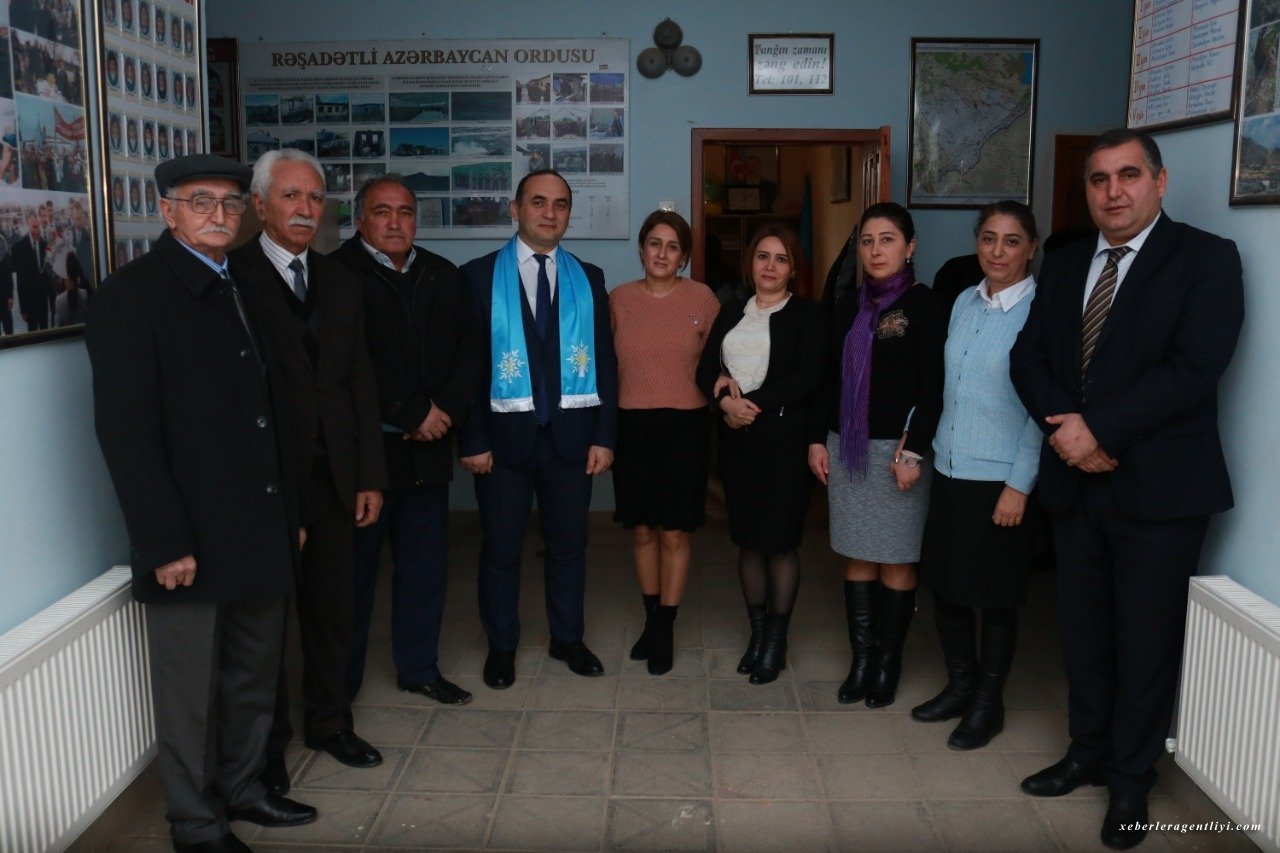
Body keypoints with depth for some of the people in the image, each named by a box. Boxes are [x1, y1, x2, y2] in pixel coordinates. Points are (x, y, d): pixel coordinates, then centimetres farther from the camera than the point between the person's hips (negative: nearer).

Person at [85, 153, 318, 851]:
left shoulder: (242, 293, 13)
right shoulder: (130, 295, -9)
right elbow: (125, 431, -14)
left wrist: (291, 508, 13)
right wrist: (165, 543, -17)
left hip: (261, 529, 7)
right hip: (191, 542, -7)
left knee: (254, 672, 18)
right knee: (191, 689, 8)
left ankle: (242, 789, 36)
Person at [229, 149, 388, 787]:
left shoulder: (339, 283, 11)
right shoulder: (232, 277, -8)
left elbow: (360, 382, 11)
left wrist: (369, 476, 7)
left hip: (334, 478, 5)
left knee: (331, 609, 15)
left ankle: (329, 722, 33)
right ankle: (266, 741, 27)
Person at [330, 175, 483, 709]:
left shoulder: (442, 276, 13)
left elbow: (468, 348, 8)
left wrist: (447, 410, -8)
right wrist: (415, 412, -15)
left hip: (428, 447, 5)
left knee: (425, 565, 12)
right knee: (354, 568, 4)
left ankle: (419, 668, 28)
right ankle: (342, 682, 19)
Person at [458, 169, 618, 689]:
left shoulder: (588, 279, 8)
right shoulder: (479, 276, 0)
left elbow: (605, 361, 6)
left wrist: (604, 435, -1)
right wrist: (472, 439, -9)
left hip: (571, 433, 2)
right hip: (505, 432, -2)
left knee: (569, 543, 12)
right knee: (500, 547, 8)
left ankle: (567, 637, 30)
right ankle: (501, 646, 25)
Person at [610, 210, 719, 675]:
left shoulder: (702, 298, -3)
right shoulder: (619, 299, 2)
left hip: (685, 425, -2)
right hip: (632, 425, 2)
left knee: (674, 533, 3)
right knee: (642, 530, 11)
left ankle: (666, 629, 18)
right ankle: (651, 619, 29)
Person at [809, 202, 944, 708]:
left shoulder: (922, 304, -5)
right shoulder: (848, 304, 10)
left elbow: (932, 386, -10)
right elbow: (830, 377, 12)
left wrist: (914, 452, -15)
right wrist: (818, 439, 7)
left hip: (897, 448, -5)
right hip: (846, 447, 5)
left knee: (896, 560, 3)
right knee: (856, 557, 8)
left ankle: (888, 663, 16)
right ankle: (861, 658, 18)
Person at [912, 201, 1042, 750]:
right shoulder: (964, 303, 7)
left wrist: (1020, 485, -15)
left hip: (1001, 479, -6)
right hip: (949, 468, 6)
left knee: (996, 595, 7)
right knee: (944, 584, 13)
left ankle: (988, 704, 25)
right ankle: (959, 685, 33)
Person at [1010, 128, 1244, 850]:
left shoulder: (1207, 260, -7)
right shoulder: (1065, 265, 11)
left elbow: (1194, 369, -18)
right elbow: (1029, 358, 6)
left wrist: (1099, 429, -18)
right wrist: (1068, 430, -11)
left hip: (1160, 488, -5)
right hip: (1077, 481, 5)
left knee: (1146, 642, 7)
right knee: (1083, 631, 15)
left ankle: (1131, 780, 25)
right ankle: (1089, 753, 33)